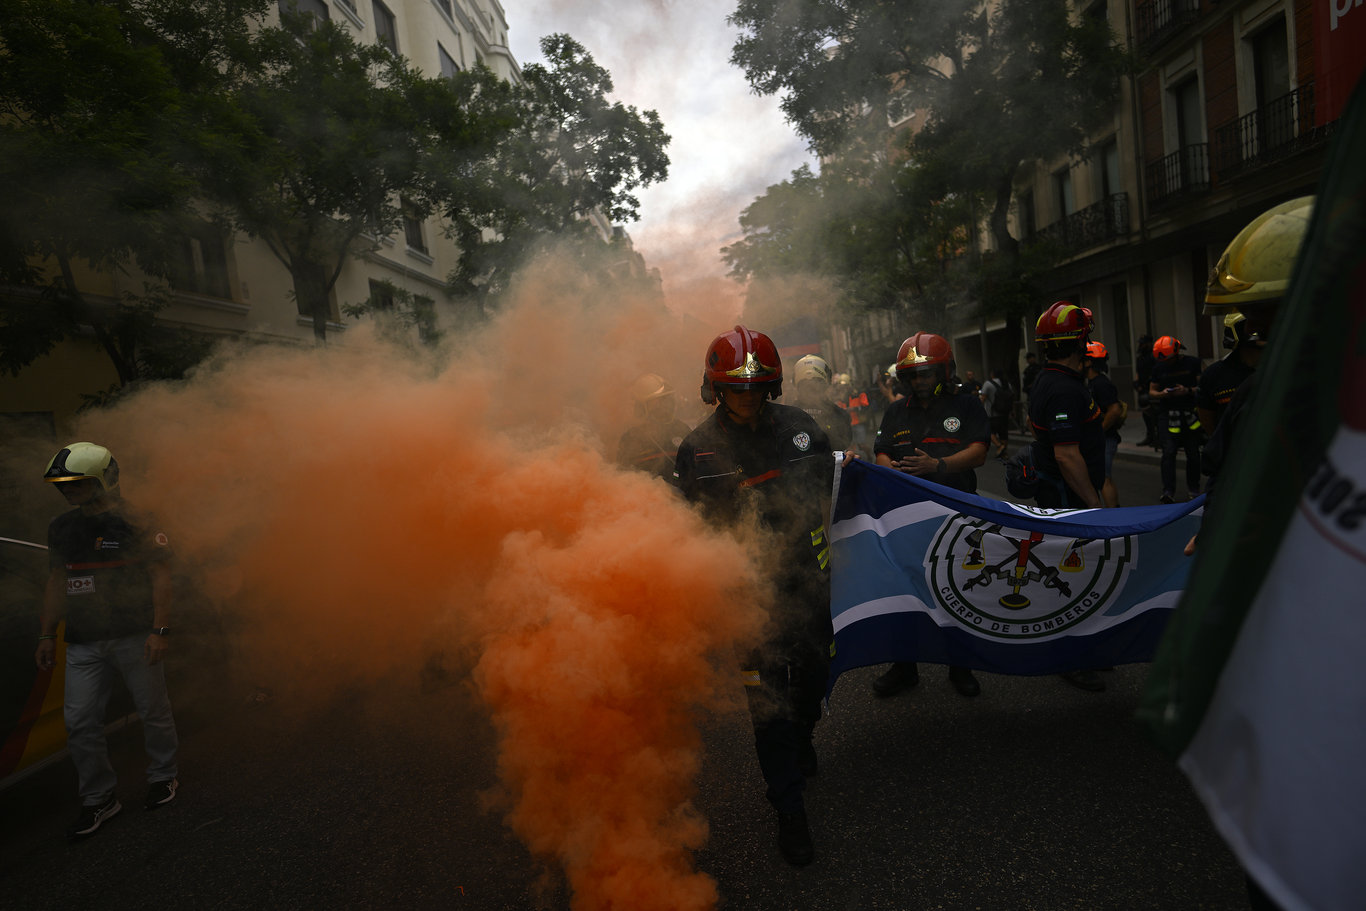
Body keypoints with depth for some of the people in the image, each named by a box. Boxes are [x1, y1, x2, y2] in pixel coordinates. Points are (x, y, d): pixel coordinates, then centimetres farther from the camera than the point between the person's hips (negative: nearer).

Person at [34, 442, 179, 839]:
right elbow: (56, 583, 17)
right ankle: (99, 799, 20)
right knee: (80, 721, 5)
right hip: (84, 643, 5)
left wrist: (160, 630, -16)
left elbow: (161, 575, -11)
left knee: (153, 712, 7)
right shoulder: (61, 528, 10)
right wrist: (47, 635, 15)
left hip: (136, 637, -5)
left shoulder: (136, 521, -9)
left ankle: (163, 777, 28)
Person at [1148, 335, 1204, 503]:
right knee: (1168, 452, -10)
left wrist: (1187, 391, -17)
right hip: (1167, 414, 1)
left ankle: (1193, 490, 21)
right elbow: (1151, 392, 14)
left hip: (1190, 414, -1)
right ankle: (1168, 492, -12)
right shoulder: (1158, 368, 9)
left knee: (1193, 454, 5)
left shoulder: (1193, 363, 1)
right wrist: (1162, 394, -8)